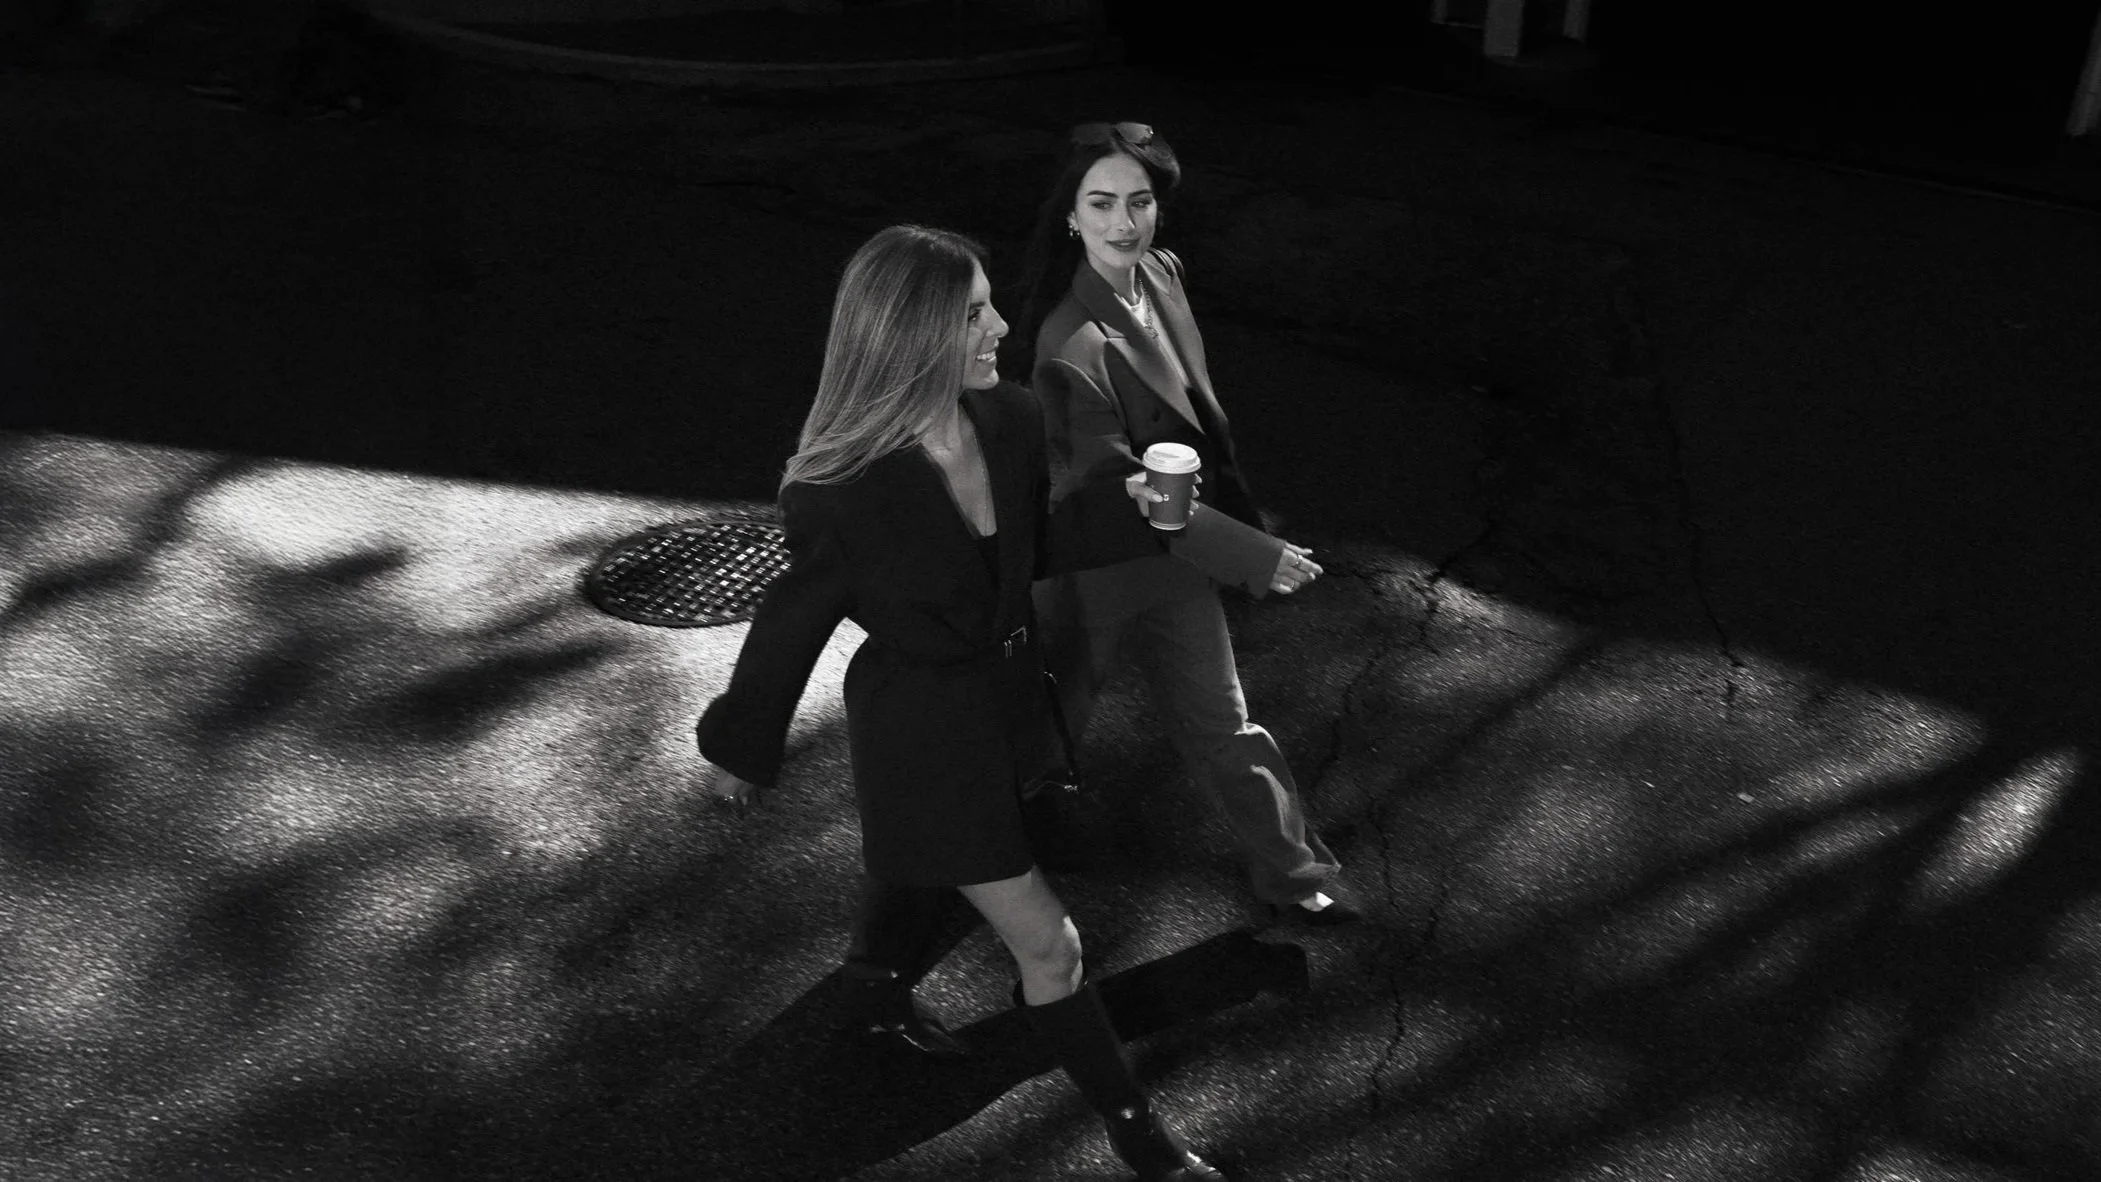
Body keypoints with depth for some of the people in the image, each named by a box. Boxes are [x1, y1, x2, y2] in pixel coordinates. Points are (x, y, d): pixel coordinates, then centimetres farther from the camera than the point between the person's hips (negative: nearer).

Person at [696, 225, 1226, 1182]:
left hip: (1005, 689, 7)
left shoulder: (1011, 422, -13)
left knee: (922, 863, 32)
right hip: (920, 725, -6)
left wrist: (1121, 507, -10)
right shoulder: (845, 491, -31)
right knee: (1047, 942, 1)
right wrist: (740, 751, 0)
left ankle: (877, 984, 63)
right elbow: (791, 627, -15)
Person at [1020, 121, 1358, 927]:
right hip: (1096, 565, -6)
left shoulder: (1162, 274, -6)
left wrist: (1245, 520, 15)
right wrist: (1251, 553, -25)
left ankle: (1290, 875, 34)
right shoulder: (1072, 344, -30)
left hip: (1179, 550, 6)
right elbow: (1117, 487, -26)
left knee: (1221, 724, 18)